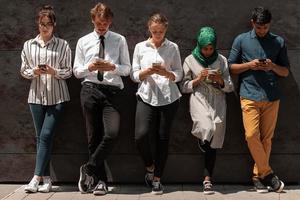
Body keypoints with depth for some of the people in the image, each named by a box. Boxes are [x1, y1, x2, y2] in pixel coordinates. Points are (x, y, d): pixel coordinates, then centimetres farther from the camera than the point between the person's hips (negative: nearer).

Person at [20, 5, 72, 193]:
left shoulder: (63, 45, 0)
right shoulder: (28, 45, 8)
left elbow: (68, 71, 1)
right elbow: (23, 70, 11)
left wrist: (54, 72, -17)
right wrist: (34, 72, -10)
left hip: (57, 97, -3)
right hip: (36, 96, 3)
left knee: (46, 135, -9)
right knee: (41, 136, 5)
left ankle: (37, 177, -4)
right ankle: (46, 178, 12)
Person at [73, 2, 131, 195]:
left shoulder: (120, 40, 8)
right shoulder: (83, 41, 11)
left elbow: (127, 68, 5)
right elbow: (76, 71, 10)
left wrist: (112, 67, -14)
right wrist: (89, 67, -11)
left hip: (112, 90, -1)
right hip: (90, 89, 1)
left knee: (112, 133, -18)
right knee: (94, 136, 4)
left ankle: (89, 169, 0)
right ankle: (100, 180, 15)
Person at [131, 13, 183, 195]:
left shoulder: (173, 47, 5)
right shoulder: (140, 47, 8)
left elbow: (179, 75, 4)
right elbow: (135, 75, 6)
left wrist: (166, 73, -15)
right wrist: (148, 71, -14)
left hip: (168, 98, 0)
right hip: (146, 97, 0)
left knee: (163, 138, 3)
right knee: (141, 136, -14)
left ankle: (157, 178, 17)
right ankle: (150, 166, 17)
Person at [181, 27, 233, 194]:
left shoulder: (221, 60, 9)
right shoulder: (190, 60, 5)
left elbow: (229, 87, 9)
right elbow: (184, 87, 5)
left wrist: (220, 80, -10)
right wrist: (198, 79, -9)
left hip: (218, 103, 2)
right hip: (199, 101, -2)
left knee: (213, 142, 1)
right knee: (207, 129, -29)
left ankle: (207, 180, 11)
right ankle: (201, 140, 8)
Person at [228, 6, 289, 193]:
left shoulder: (279, 42, 8)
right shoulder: (241, 40, 5)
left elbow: (286, 72, 11)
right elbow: (231, 67, 7)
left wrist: (273, 67, -10)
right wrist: (249, 65, -10)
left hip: (272, 97, 2)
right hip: (249, 96, -1)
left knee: (266, 137, 4)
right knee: (252, 135, -12)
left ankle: (258, 175, 16)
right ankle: (268, 173, 4)